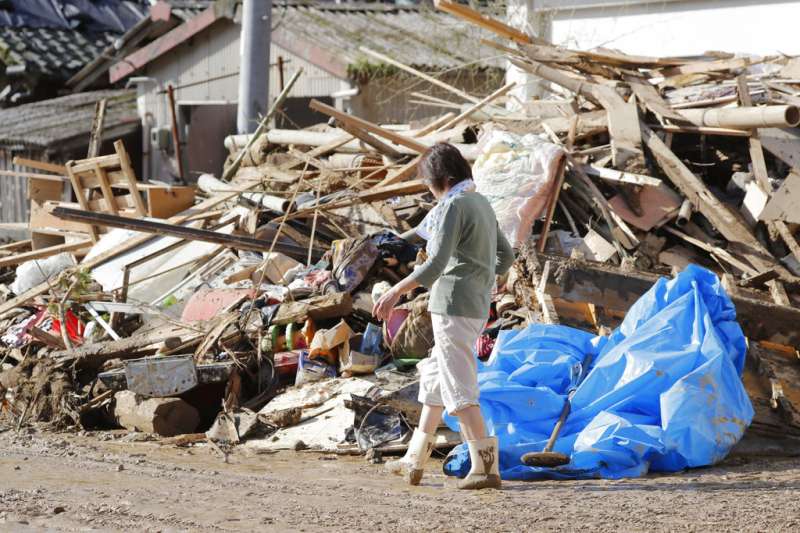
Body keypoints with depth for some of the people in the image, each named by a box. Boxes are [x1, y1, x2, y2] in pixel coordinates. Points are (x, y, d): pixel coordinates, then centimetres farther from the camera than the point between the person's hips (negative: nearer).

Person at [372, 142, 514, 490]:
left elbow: (436, 263, -23)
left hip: (453, 305, -10)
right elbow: (506, 256, 23)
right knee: (433, 377, 19)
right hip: (477, 307, 10)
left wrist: (397, 291, -23)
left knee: (459, 386, -9)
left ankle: (485, 465, -15)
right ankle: (415, 461, 27)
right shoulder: (481, 204, 14)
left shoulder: (451, 207, -14)